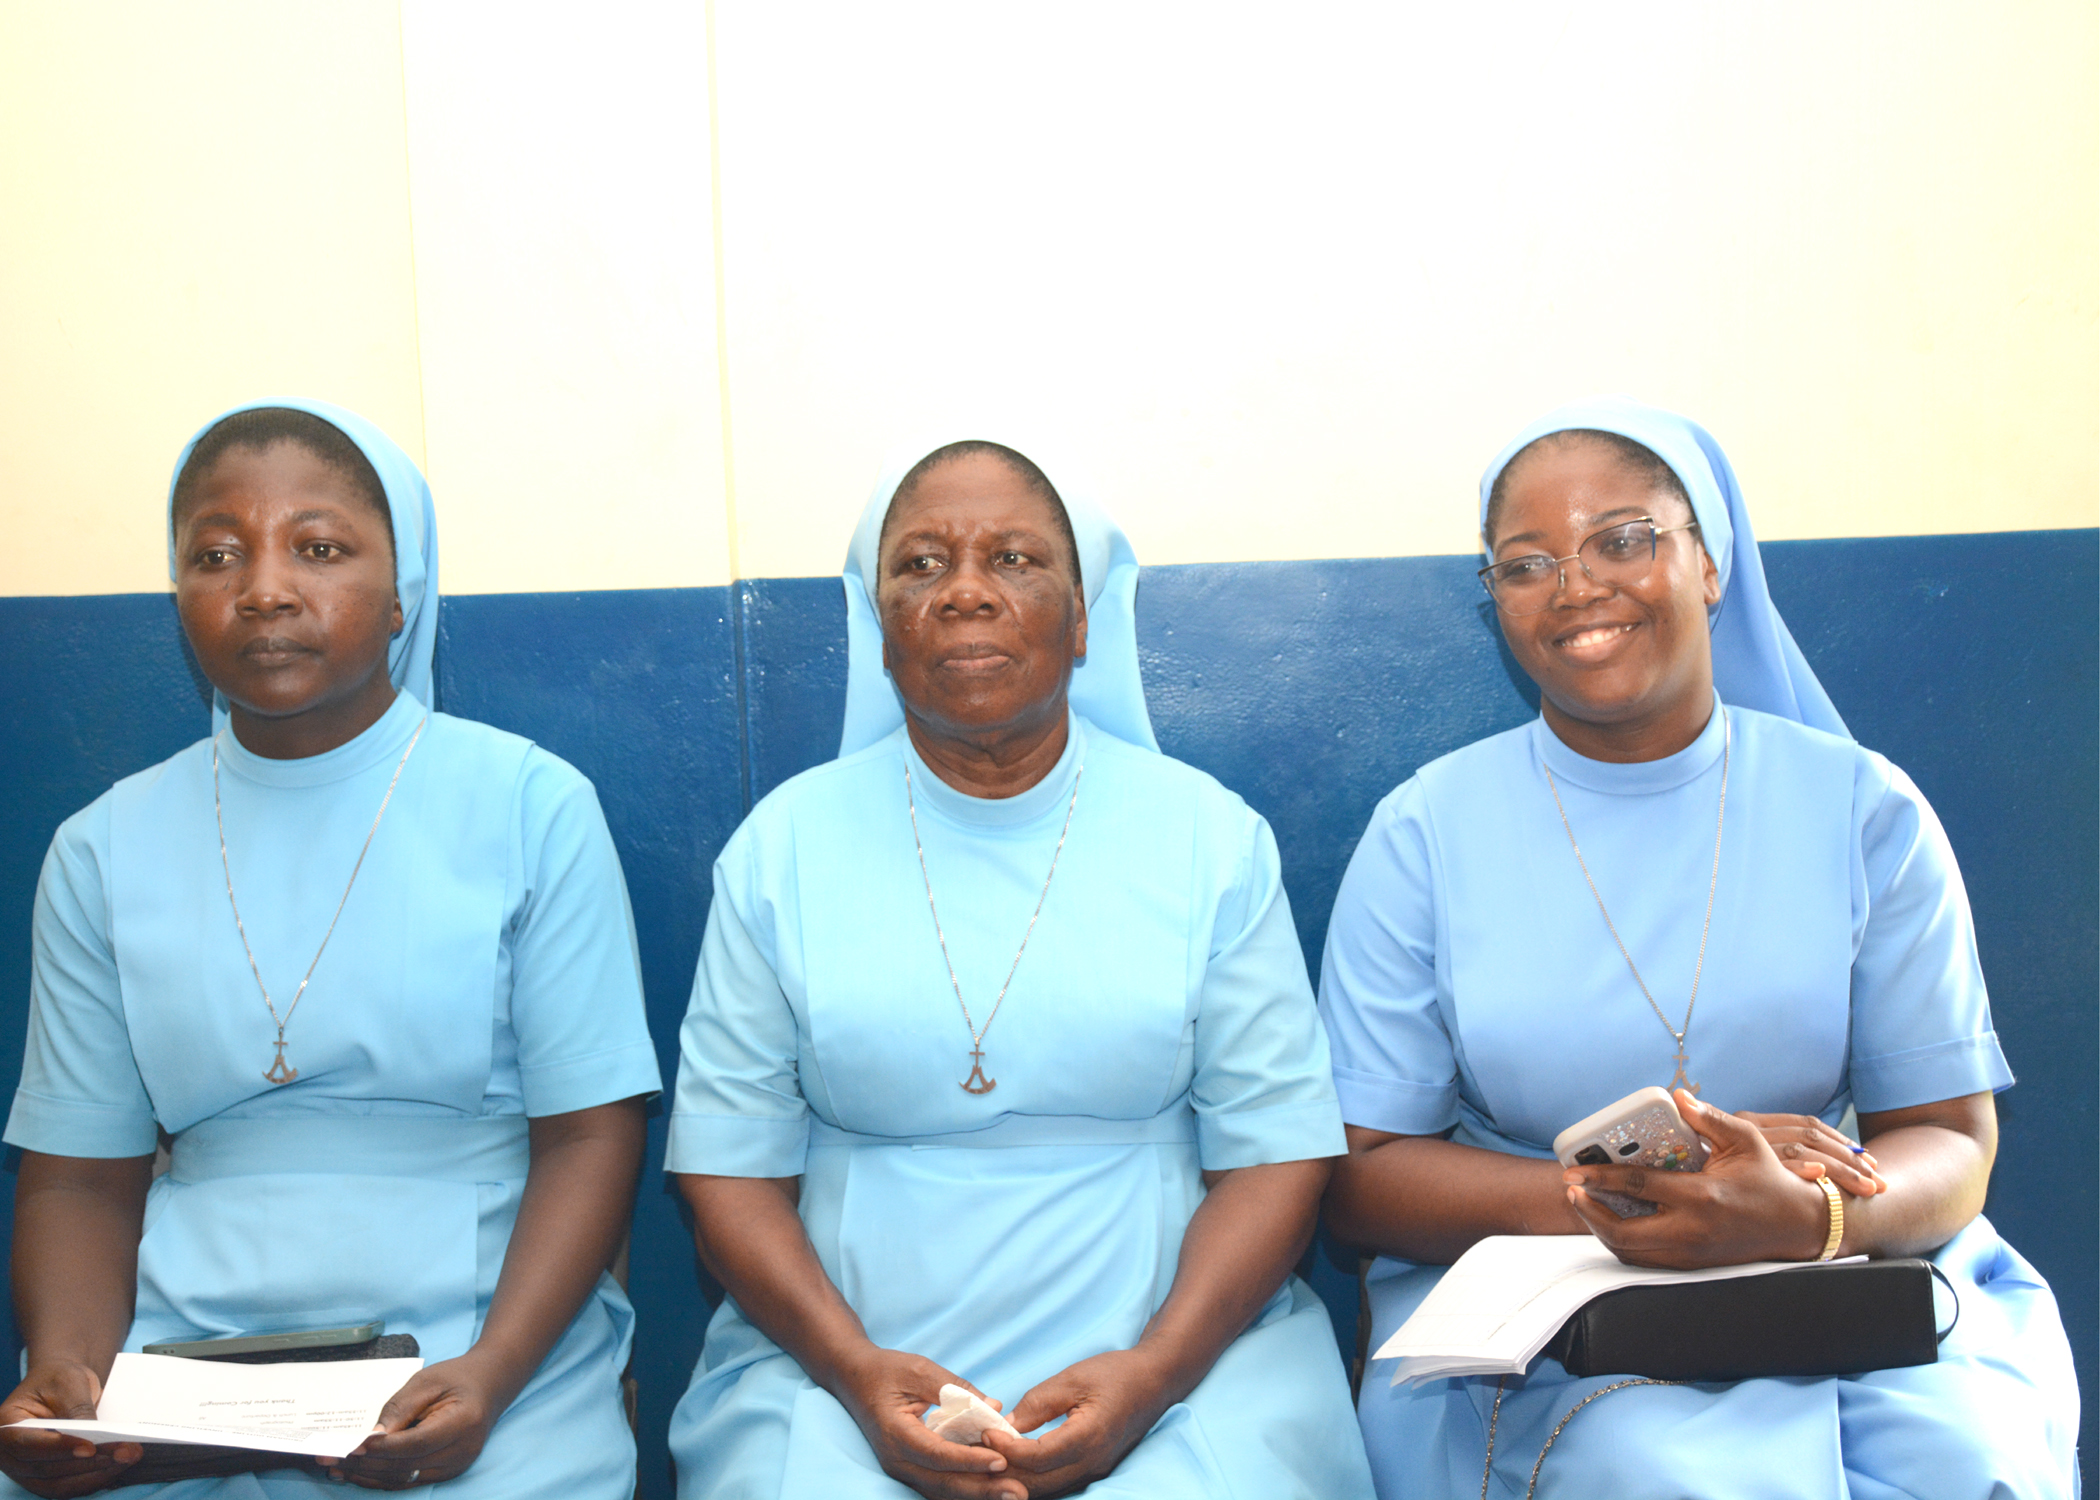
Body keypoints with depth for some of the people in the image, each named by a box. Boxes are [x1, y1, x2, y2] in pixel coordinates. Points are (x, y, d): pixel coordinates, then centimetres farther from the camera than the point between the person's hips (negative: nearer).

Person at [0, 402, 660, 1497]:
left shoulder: (530, 804, -1)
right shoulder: (105, 850, 8)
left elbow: (590, 1136, -3)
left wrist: (491, 1374, -16)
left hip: (482, 1353, -2)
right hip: (182, 1357, 3)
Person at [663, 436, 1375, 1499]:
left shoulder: (1212, 835, 3)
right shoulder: (783, 845, 5)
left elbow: (1276, 1149, 1)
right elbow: (728, 1164, 2)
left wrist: (1155, 1371, -13)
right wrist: (857, 1371, -12)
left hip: (1174, 1348, 0)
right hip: (839, 1362, 1)